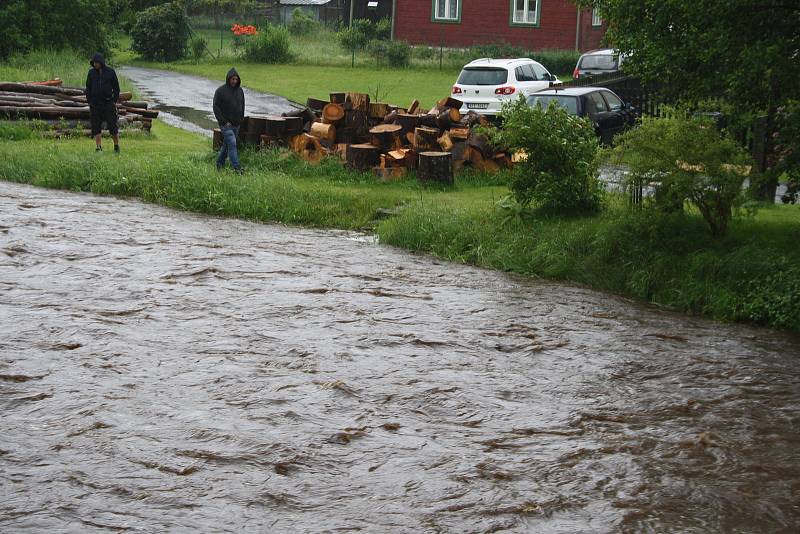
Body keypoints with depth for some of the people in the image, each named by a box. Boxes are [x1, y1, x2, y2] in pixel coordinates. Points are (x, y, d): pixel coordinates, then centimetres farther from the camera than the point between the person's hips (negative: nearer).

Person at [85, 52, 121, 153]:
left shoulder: (110, 72, 0)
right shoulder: (91, 72, 5)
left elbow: (116, 87, 5)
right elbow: (88, 88, 9)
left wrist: (115, 101, -2)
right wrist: (89, 102, 3)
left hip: (108, 102, -2)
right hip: (95, 103, 2)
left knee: (112, 125, -3)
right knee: (96, 126, 1)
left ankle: (116, 145, 10)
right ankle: (98, 147, 6)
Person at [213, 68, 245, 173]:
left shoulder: (240, 90, 9)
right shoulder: (221, 90, -8)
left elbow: (242, 106, 20)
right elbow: (216, 108, -9)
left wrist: (241, 119, 9)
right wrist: (224, 122, -14)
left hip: (236, 124, 6)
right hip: (226, 124, -6)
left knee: (227, 144, 11)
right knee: (232, 143, -16)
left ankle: (219, 164, 24)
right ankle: (236, 167, -19)